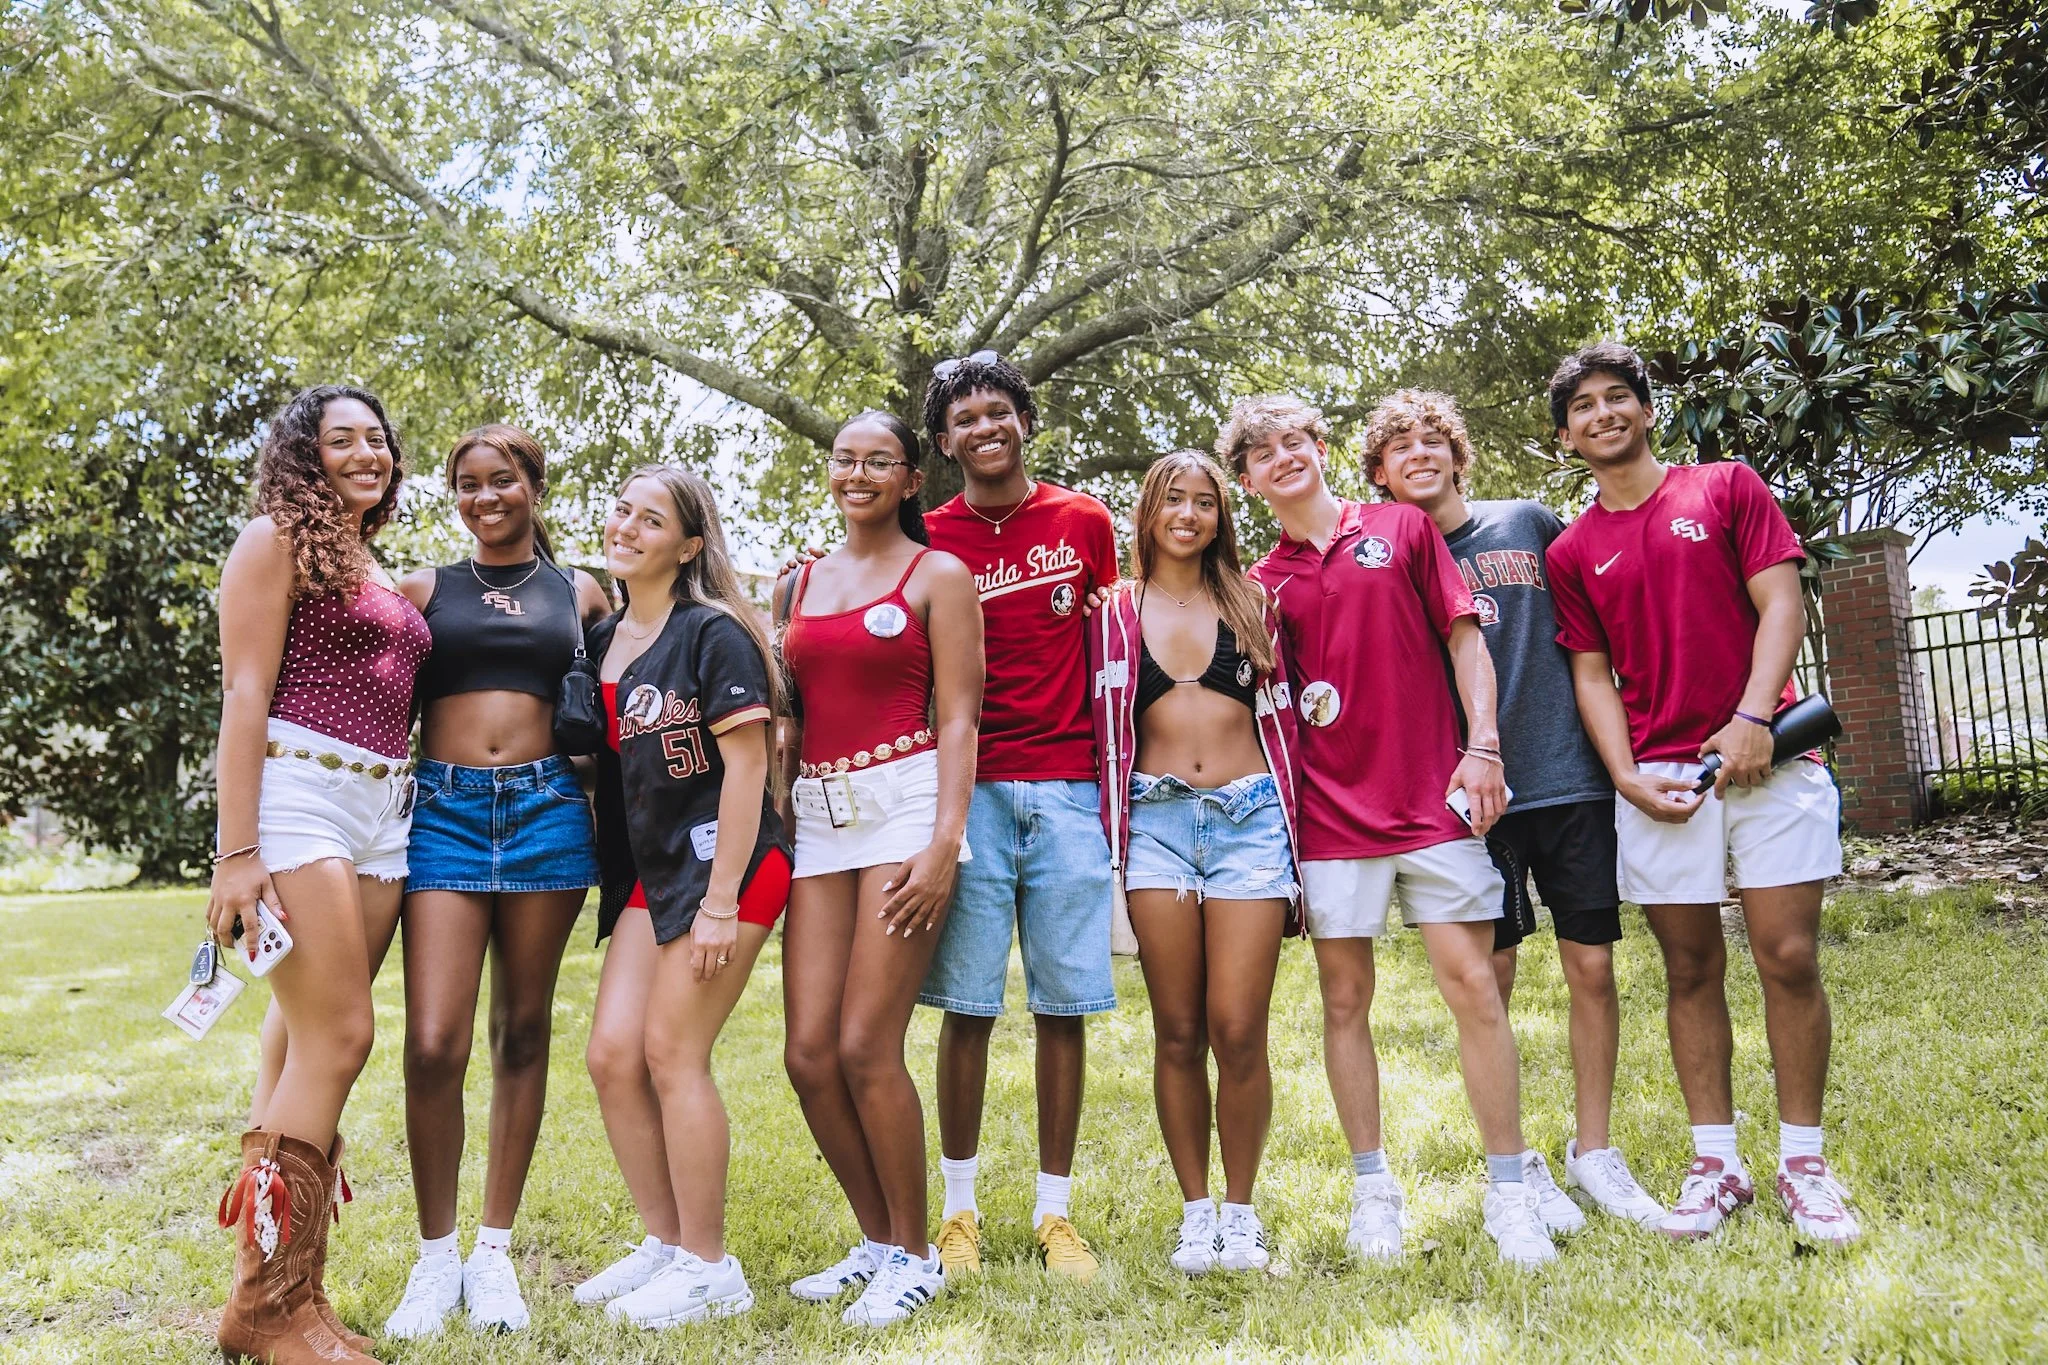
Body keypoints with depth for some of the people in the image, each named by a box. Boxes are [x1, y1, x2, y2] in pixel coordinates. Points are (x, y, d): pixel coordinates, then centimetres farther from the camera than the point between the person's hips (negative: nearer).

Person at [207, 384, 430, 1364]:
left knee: (307, 1040, 6)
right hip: (298, 794, -7)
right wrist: (237, 849, -16)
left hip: (380, 811, 7)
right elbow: (245, 696, -8)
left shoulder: (380, 574, 22)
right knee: (339, 1037, -12)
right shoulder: (275, 540, 0)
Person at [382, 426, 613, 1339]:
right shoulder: (424, 589, 11)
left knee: (522, 1032, 6)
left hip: (546, 810, 1)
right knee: (433, 1044, -10)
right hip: (443, 811, -1)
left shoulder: (580, 595, 13)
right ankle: (436, 1257, 8)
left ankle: (494, 1252, 18)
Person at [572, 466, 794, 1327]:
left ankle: (709, 1271, 8)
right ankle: (664, 1244, 20)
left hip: (724, 862, -7)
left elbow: (745, 765, -15)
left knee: (672, 1055, -6)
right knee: (612, 1055, 3)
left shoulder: (713, 633, -10)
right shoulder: (602, 641, 12)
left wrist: (721, 900, -18)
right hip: (646, 870, 7)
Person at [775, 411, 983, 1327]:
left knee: (866, 1046, -10)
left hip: (905, 799, -5)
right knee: (810, 1054, 0)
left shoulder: (939, 575, 3)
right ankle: (875, 1240, 20)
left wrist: (944, 844, -14)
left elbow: (957, 720, -3)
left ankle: (914, 1255, 8)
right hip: (818, 813, 5)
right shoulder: (798, 586, 18)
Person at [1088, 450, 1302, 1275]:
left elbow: (1279, 721, 13)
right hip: (1158, 820, 0)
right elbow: (1106, 731, 9)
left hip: (1250, 817, 0)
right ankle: (1195, 1213, 15)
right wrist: (1114, 846, 2)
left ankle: (1241, 1212, 11)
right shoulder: (1117, 611, 10)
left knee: (1239, 1031, -4)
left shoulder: (1250, 603, 12)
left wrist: (1292, 841, 9)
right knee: (1178, 1034, 3)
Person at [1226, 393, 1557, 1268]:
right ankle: (1372, 1189, 17)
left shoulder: (1402, 529, 8)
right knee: (1345, 1000, 5)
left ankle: (1509, 1192, 7)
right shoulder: (1263, 584, 10)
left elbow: (1464, 638, 5)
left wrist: (1482, 746, -6)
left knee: (1472, 982, -4)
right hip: (1332, 810, 2)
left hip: (1433, 798, -1)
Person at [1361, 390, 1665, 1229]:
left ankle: (1594, 1153, 19)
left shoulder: (1530, 524, 11)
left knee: (1592, 965, 4)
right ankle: (1513, 1164, 15)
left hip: (1571, 774, 2)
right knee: (1488, 975, 1)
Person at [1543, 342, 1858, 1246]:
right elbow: (1592, 673, 8)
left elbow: (1781, 603, 0)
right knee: (1692, 971, 4)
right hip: (1660, 780, 2)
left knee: (1790, 957, -3)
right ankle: (1716, 1162, 13)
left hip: (1765, 757, -1)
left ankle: (1803, 1164, 9)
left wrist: (1751, 717, -13)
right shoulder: (1572, 553, 11)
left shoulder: (1727, 488, 8)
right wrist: (1626, 777, -6)